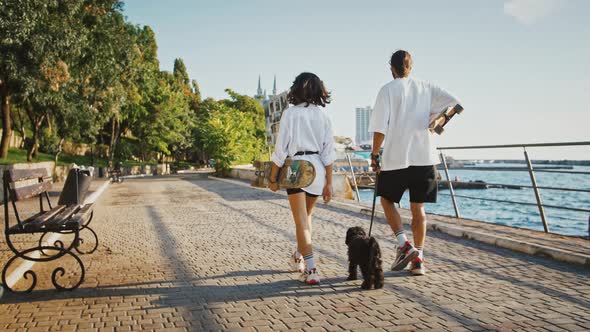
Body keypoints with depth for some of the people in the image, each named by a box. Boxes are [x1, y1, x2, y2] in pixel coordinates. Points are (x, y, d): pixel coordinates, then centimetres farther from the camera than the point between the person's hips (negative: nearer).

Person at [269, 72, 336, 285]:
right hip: (317, 170, 5)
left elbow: (281, 149, -8)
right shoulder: (323, 116, 6)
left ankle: (311, 270, -8)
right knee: (306, 215, 23)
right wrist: (328, 183, 7)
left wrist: (273, 178, 0)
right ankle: (298, 258, 37)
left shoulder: (290, 113, -5)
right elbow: (328, 152, 3)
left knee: (301, 222, -2)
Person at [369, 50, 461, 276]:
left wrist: (374, 155, -2)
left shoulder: (388, 90, -2)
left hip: (396, 157, -3)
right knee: (418, 207, 11)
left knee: (387, 200, 17)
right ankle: (418, 259, 11)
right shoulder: (426, 88, 9)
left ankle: (404, 244, 1)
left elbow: (380, 127, -9)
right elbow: (455, 104, -1)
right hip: (424, 156, 3)